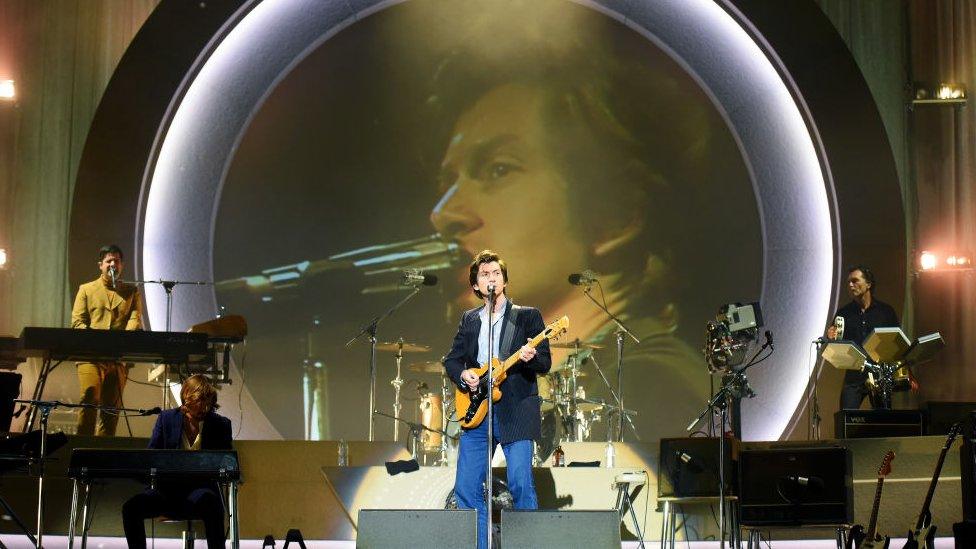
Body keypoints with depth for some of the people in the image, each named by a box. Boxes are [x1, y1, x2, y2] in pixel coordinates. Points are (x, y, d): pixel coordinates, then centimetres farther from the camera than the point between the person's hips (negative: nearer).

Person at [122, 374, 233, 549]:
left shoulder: (220, 425, 6)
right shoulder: (167, 418, 10)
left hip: (201, 488, -2)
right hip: (169, 489, 2)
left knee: (211, 504, -39)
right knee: (131, 507, -24)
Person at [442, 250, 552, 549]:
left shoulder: (528, 316, 5)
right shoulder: (469, 319, 17)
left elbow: (545, 364, 0)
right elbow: (452, 359, 18)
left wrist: (531, 358, -22)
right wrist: (463, 374, -3)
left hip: (516, 410, -4)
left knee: (521, 484, -12)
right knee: (466, 487, 0)